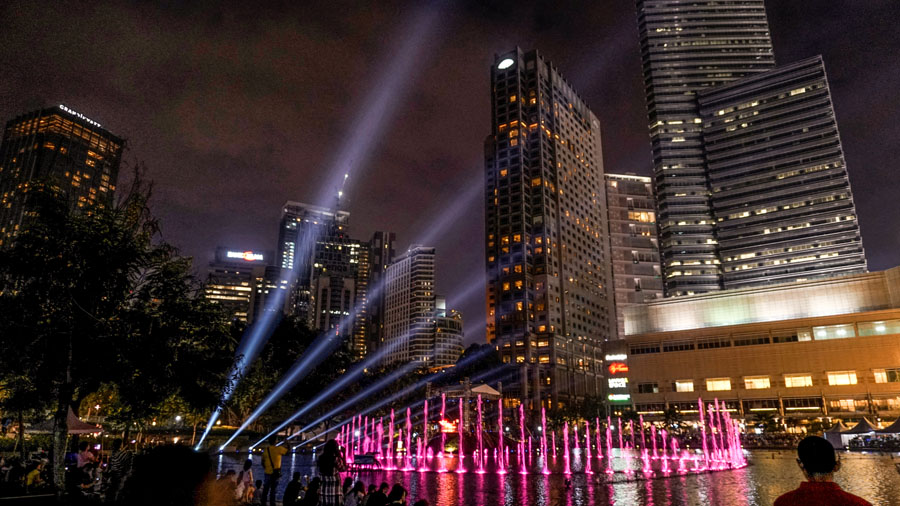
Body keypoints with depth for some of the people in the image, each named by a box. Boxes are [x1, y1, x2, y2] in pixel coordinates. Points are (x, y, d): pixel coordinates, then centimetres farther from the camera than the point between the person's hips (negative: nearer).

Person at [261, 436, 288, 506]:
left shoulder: (266, 450, 1)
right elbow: (288, 450, 1)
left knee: (265, 489, 11)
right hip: (275, 473, -4)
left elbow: (263, 462, 6)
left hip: (267, 472, 4)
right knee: (273, 490, 3)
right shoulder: (278, 449, -11)